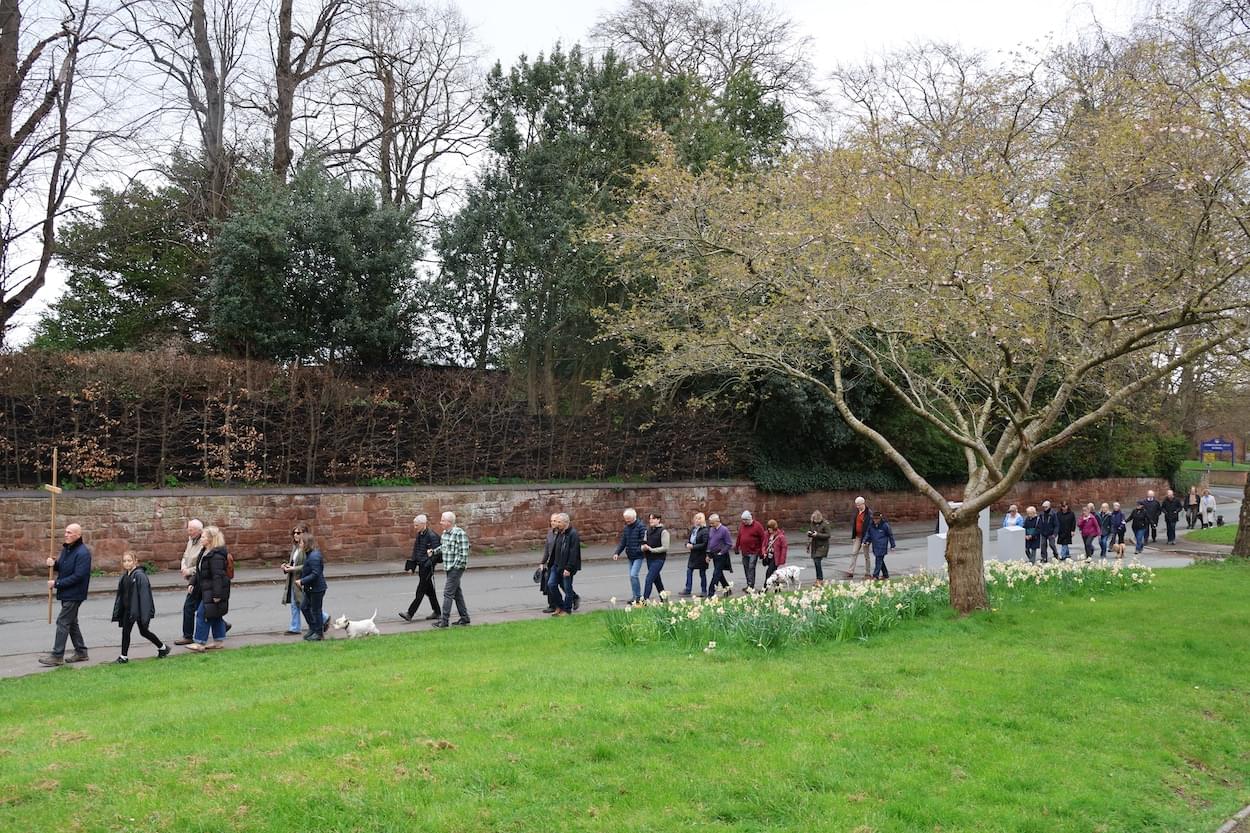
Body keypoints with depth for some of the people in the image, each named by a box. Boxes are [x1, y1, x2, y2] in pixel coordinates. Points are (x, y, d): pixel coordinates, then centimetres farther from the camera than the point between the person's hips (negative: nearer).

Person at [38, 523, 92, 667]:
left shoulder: (82, 553, -20)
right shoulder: (66, 548, 10)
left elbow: (78, 576, -24)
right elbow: (62, 567, 20)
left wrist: (57, 583, -20)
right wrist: (54, 564, -3)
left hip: (74, 594, -10)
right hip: (66, 593, 10)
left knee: (63, 622, -7)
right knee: (71, 622, 15)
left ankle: (57, 656, 0)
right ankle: (81, 652, 24)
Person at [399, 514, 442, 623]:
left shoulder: (431, 536, -15)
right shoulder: (419, 535, 11)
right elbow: (415, 552, 17)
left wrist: (428, 564, -22)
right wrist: (411, 566, 13)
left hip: (427, 567, -9)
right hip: (421, 566, 9)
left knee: (420, 591, -6)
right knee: (429, 590, 14)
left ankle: (410, 613, -7)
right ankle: (437, 612, 22)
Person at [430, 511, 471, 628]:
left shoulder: (460, 533, -17)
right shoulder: (445, 533, 10)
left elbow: (464, 552, -18)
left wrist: (456, 565, -17)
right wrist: (434, 551, 10)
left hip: (456, 568, -9)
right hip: (448, 568, 9)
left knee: (448, 593, -8)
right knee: (456, 592, 14)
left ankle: (444, 620, -5)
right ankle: (464, 617, 23)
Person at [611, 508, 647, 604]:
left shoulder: (641, 527, -12)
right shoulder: (626, 528, 9)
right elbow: (623, 542, 12)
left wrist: (639, 549, -28)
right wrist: (617, 553, 2)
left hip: (638, 556, -7)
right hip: (630, 557, 7)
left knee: (633, 575, -16)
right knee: (632, 576, 11)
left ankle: (638, 596, -7)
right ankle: (635, 596, 20)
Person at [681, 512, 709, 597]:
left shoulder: (705, 530, -15)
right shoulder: (693, 528, 7)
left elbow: (704, 544, -19)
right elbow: (688, 538, 18)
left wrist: (693, 546, -19)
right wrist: (687, 544, -4)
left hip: (701, 555, -7)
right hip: (692, 554, 7)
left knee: (702, 573, 5)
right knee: (689, 571, 4)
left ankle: (704, 591, 17)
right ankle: (687, 590, 10)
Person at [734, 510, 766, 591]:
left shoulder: (757, 526, -8)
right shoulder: (742, 526, 9)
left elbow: (762, 538, -7)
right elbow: (739, 538, 17)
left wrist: (761, 551, -8)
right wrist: (736, 548, 16)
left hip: (754, 552, -6)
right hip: (744, 552, 6)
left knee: (751, 568, -11)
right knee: (746, 568, 9)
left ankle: (751, 586, -12)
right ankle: (749, 585, 18)